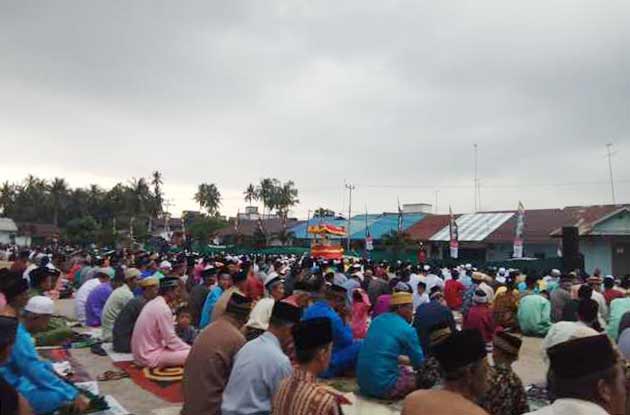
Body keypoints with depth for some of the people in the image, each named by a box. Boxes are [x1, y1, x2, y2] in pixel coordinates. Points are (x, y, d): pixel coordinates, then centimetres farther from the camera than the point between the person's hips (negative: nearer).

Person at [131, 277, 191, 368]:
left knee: (187, 350, 16)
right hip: (150, 356, -10)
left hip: (143, 353, 10)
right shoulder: (163, 308, -19)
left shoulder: (153, 303, 9)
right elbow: (171, 340, -17)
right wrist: (191, 350, -5)